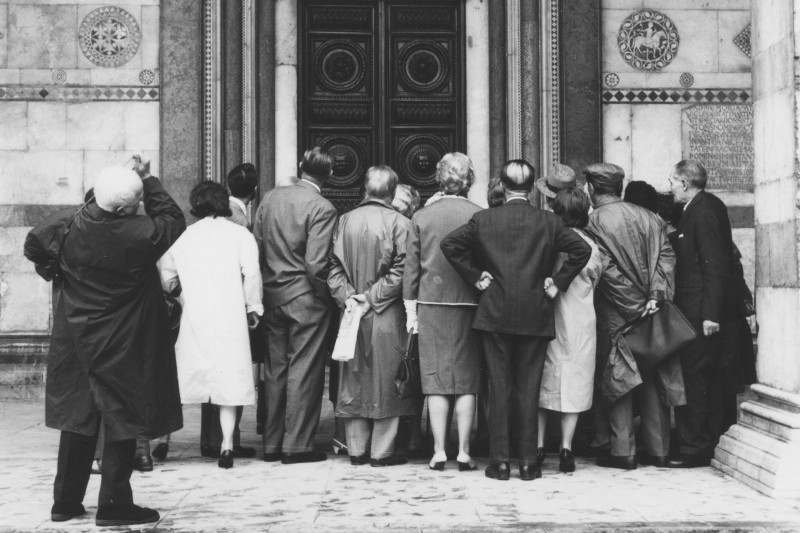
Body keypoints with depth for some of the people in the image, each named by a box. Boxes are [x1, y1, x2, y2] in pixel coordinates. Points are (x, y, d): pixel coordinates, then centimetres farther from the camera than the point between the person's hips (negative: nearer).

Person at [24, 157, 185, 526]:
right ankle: (114, 505, 8)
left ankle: (66, 502, 22)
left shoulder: (65, 227, -8)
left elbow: (33, 247, 7)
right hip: (124, 347, -5)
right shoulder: (141, 234, -21)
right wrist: (149, 179, -1)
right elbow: (173, 219, -3)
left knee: (78, 418, 15)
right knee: (122, 420, 5)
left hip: (75, 341, 5)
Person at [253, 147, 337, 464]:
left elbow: (256, 248, 5)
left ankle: (272, 444, 20)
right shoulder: (322, 209, -14)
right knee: (304, 371, 2)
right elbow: (315, 264, -18)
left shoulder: (270, 198, 3)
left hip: (272, 296, 6)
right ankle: (297, 446, 6)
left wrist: (264, 286, 14)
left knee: (275, 370, 13)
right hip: (306, 299, -6)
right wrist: (324, 294, -3)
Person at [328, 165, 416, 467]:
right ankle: (382, 451, 6)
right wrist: (373, 298, -10)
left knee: (354, 382, 11)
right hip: (387, 317, -3)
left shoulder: (345, 221, 2)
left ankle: (356, 450, 15)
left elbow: (334, 266, 0)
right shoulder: (398, 223, -9)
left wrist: (347, 296, -4)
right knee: (384, 382, 4)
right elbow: (399, 272, -13)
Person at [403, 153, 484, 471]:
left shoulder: (421, 217, 1)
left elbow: (411, 268, 3)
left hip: (431, 304, 1)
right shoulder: (479, 216, -4)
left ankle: (439, 452, 5)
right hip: (468, 304, -1)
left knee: (436, 381, 5)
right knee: (466, 381, 5)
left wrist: (410, 309, 9)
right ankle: (464, 452, 6)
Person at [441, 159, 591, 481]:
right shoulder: (548, 221, 1)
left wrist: (474, 276, 1)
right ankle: (528, 462, 7)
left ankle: (500, 461, 5)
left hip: (494, 314, 0)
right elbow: (582, 249, -5)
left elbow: (449, 244, -6)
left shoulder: (483, 219, 0)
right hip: (535, 315, 0)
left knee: (499, 388, 5)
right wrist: (558, 282, 2)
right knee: (529, 389, 5)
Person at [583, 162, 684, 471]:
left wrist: (632, 305, -9)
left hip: (615, 313, -4)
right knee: (653, 379, 10)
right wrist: (655, 296, -9)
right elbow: (666, 257, -2)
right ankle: (658, 450, 14)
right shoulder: (649, 217, 8)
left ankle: (622, 451, 2)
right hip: (652, 311, 4)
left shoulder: (595, 221, -6)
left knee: (618, 377, 2)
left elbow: (605, 269, -15)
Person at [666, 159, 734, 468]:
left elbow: (715, 266, -19)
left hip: (700, 314, -10)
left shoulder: (705, 211, -14)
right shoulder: (699, 209, 16)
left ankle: (694, 448, -1)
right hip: (696, 312, 10)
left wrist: (711, 314, -22)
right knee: (707, 380, 13)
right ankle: (710, 445, 20)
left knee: (694, 379, -6)